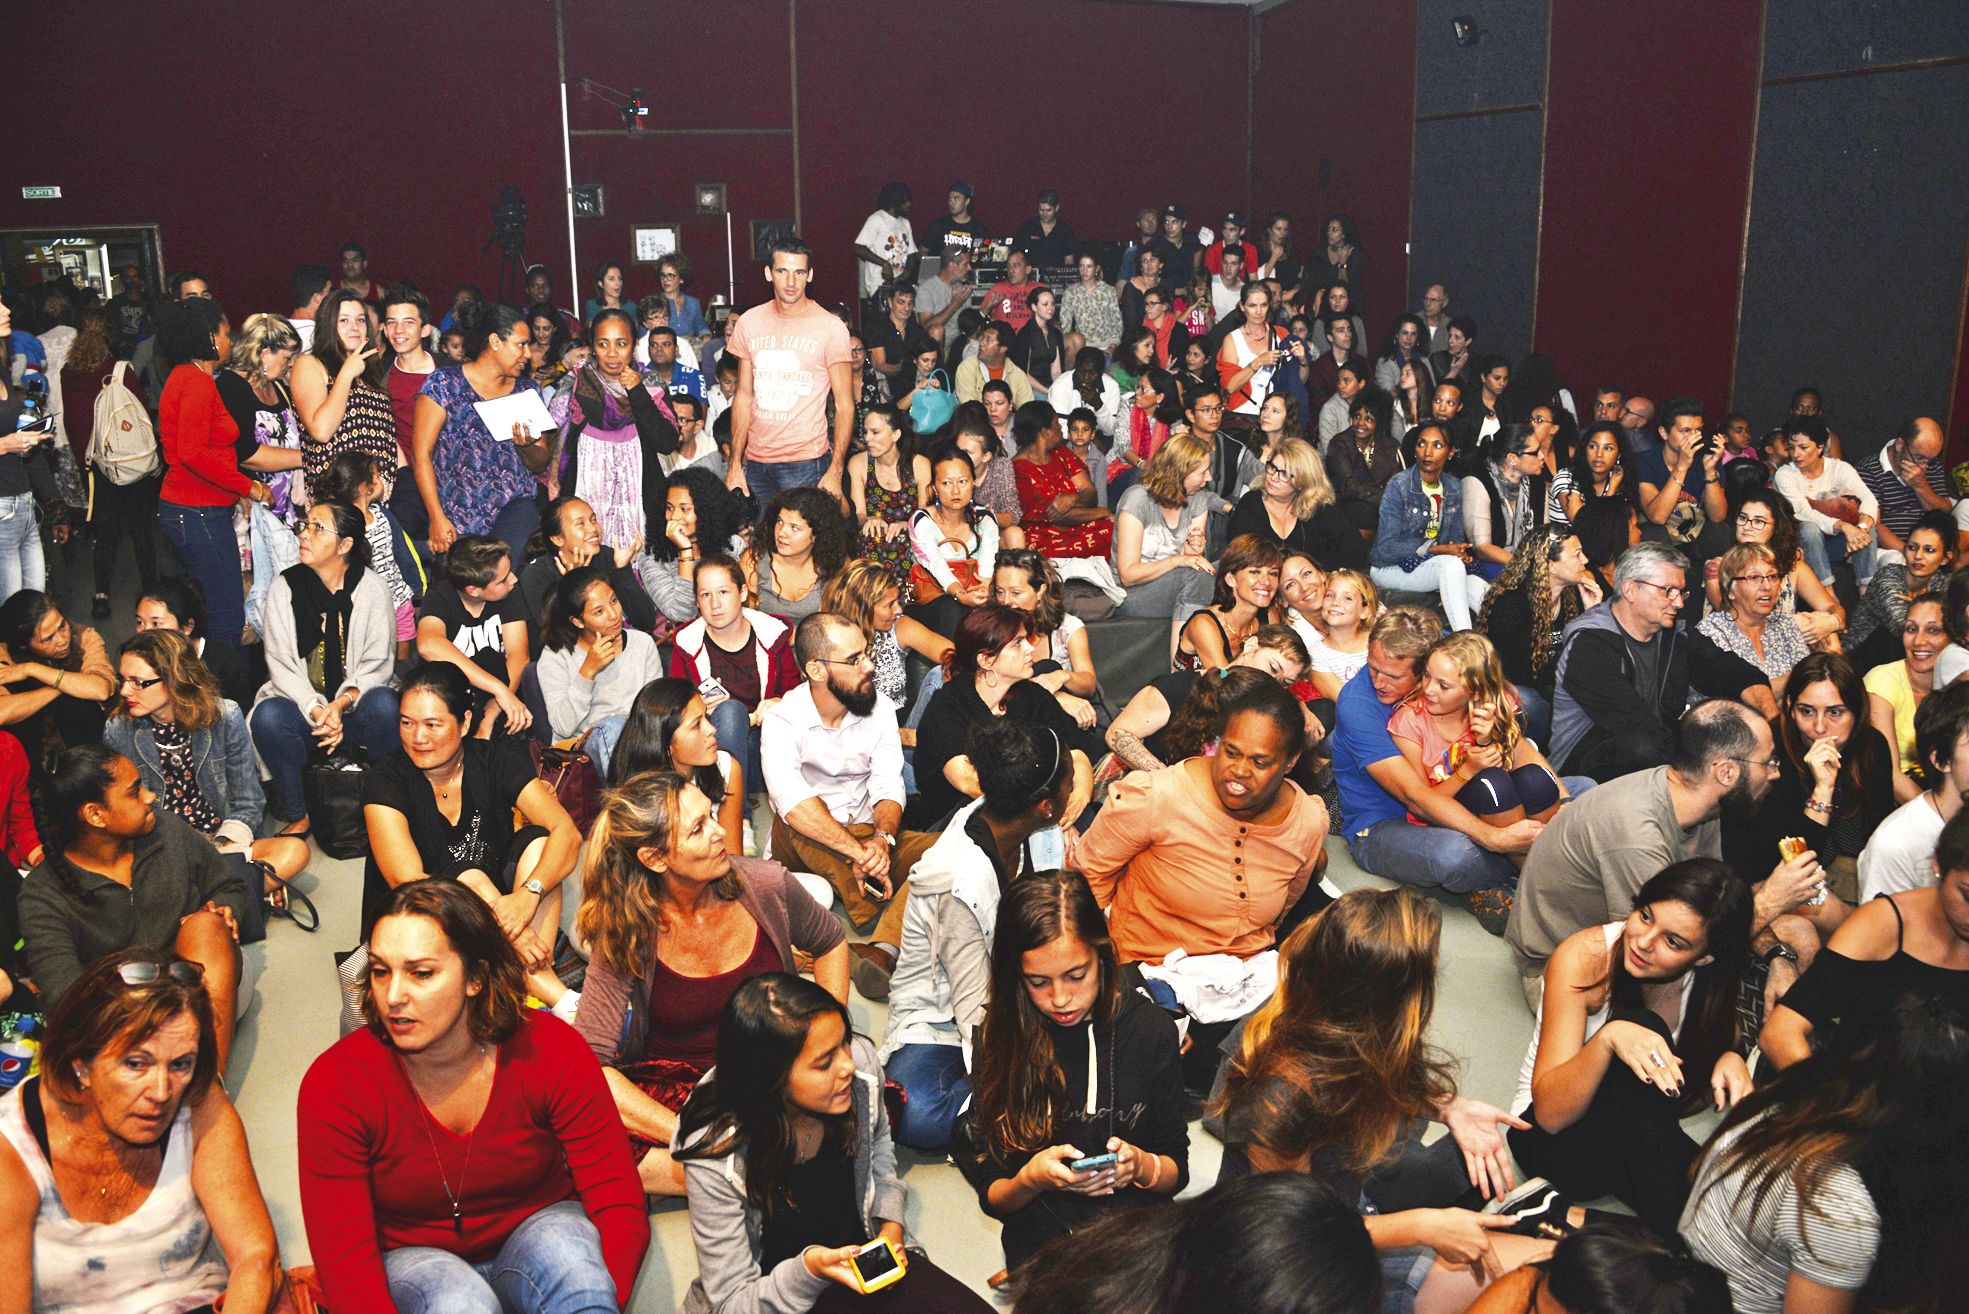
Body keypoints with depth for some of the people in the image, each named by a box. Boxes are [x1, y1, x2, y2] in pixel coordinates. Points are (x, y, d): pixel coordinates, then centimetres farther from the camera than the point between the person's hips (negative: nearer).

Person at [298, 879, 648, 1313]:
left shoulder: (550, 1050, -17)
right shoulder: (333, 1085, -17)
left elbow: (620, 1207, -16)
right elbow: (345, 1264, -17)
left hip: (541, 1233, 0)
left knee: (565, 1244, -34)